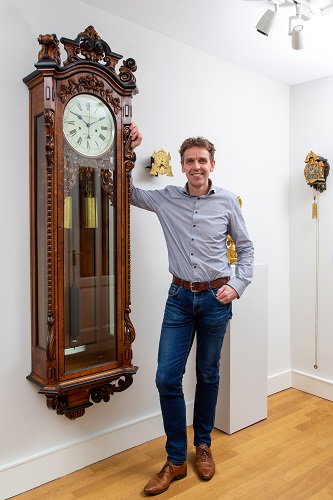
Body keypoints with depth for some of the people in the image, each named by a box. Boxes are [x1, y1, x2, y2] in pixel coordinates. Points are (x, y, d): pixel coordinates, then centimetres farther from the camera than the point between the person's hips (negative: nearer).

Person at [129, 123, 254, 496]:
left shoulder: (227, 201, 0)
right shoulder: (166, 199, 2)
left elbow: (246, 248, 7)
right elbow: (127, 191, 9)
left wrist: (238, 285, -6)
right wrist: (129, 150, 0)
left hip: (216, 298, -1)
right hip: (180, 297, 1)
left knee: (208, 375, 12)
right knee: (167, 377, -2)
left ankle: (203, 446, 34)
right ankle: (175, 460, 16)